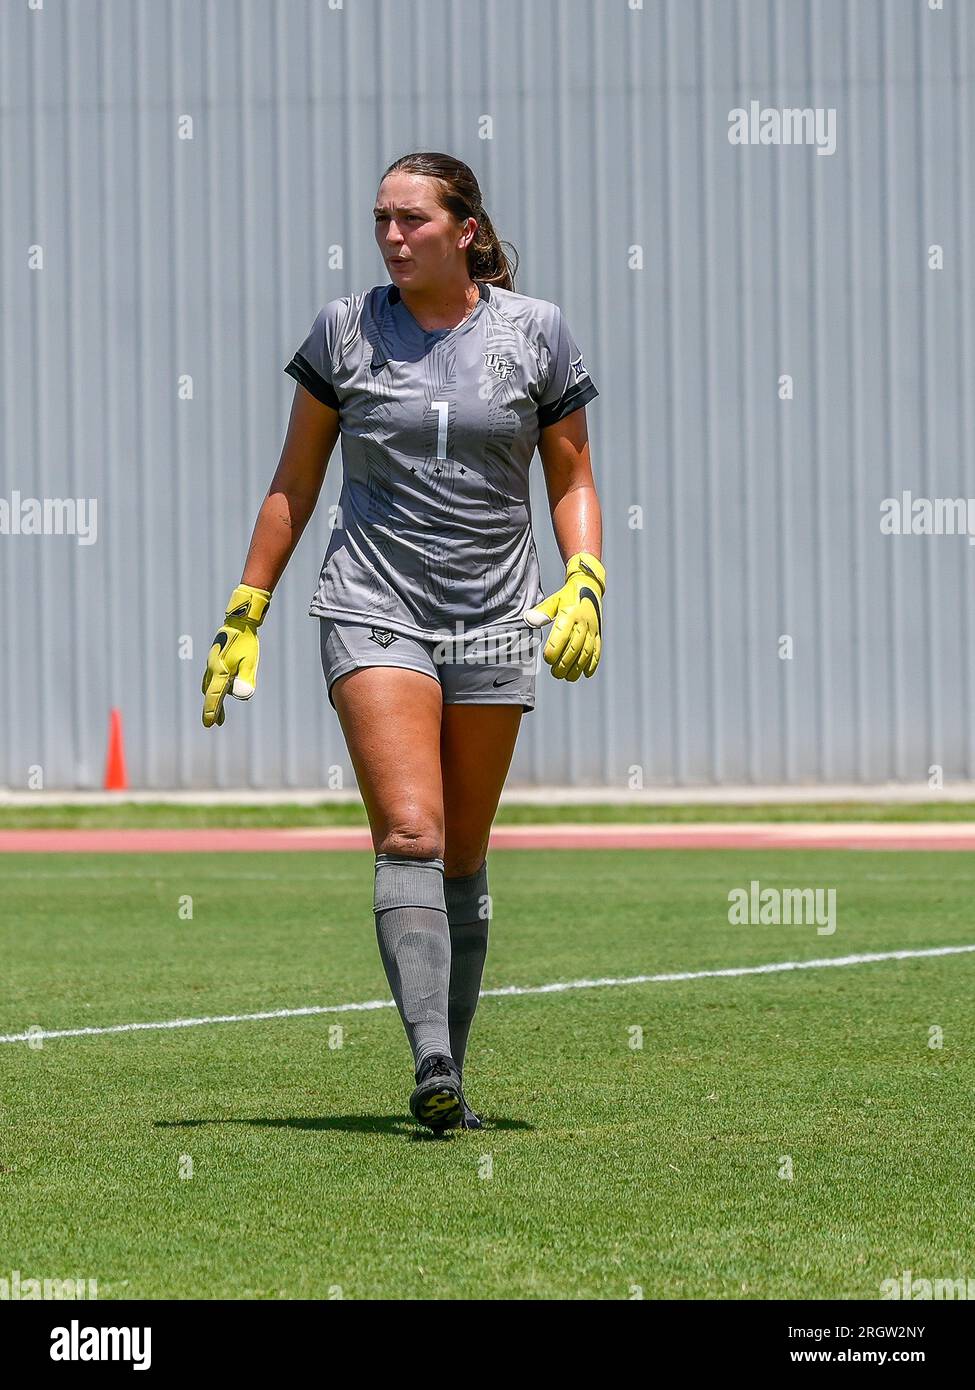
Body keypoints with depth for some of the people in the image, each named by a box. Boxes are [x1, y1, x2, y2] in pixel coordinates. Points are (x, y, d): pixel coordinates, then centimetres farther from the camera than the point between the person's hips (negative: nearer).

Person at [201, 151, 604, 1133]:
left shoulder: (536, 331, 4)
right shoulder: (344, 330, 4)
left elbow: (572, 480, 11)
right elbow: (295, 482, 11)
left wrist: (585, 585, -6)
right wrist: (244, 615, 9)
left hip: (496, 619, 1)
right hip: (372, 610, -1)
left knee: (462, 857, 6)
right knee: (409, 833, -19)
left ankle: (447, 1083, 14)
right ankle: (431, 1058, -29)